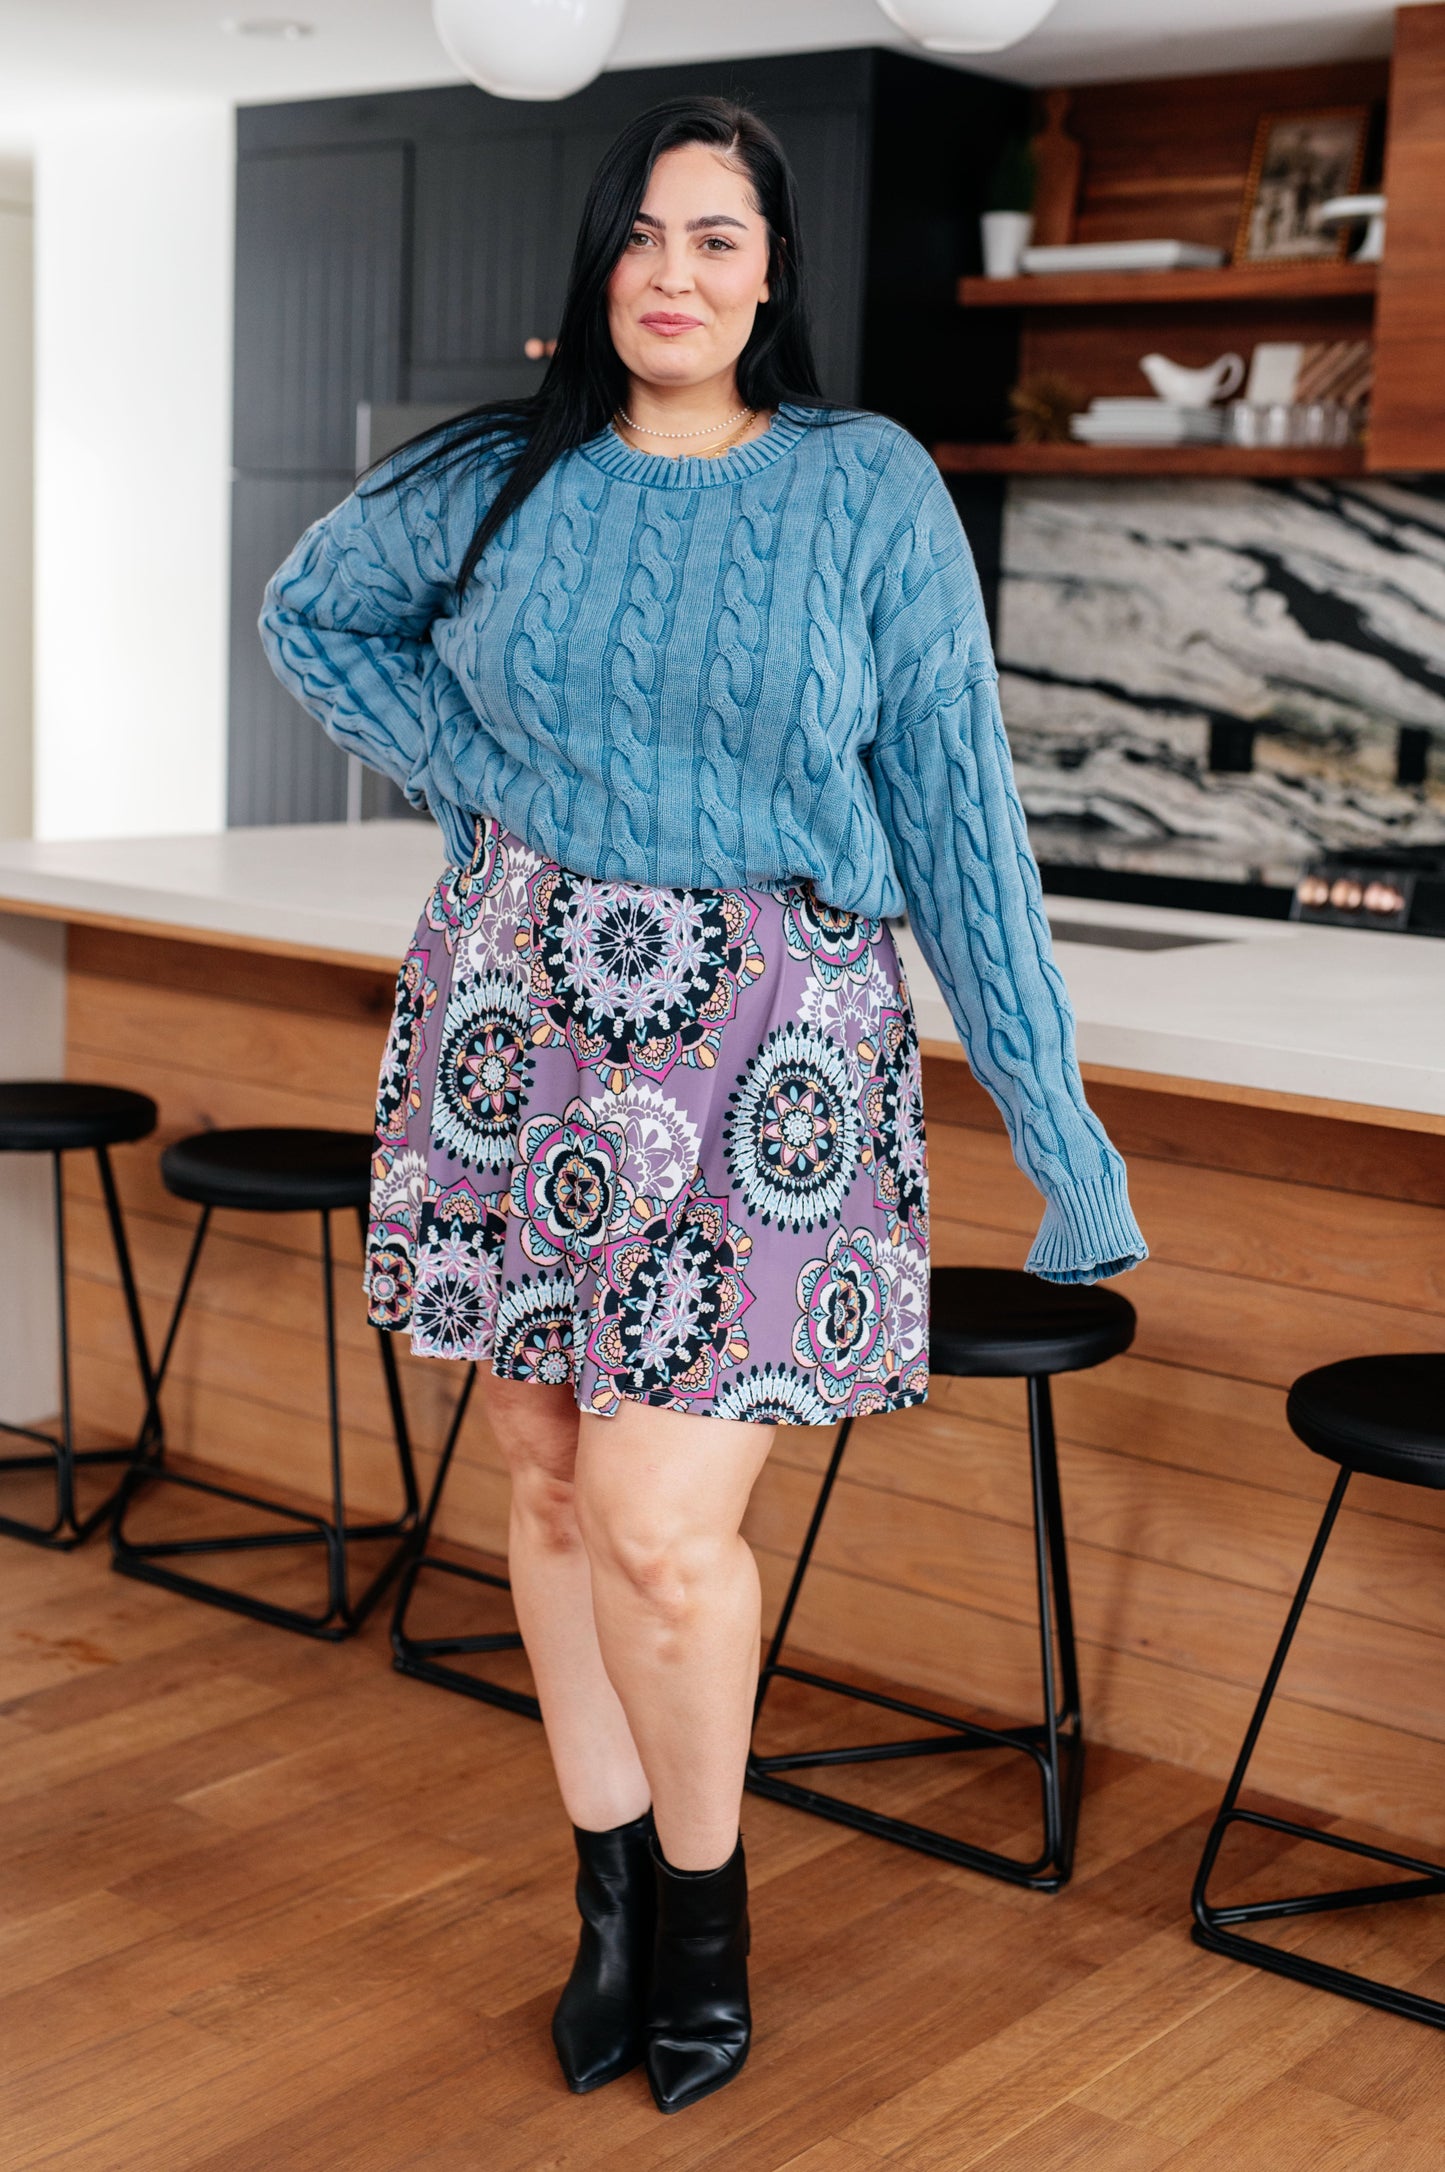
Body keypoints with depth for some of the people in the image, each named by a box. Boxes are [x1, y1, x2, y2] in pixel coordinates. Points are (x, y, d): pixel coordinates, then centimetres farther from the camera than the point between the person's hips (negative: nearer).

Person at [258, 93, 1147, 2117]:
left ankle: (704, 1891, 19)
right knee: (553, 1484, 10)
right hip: (521, 1014, 3)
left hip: (767, 1048, -3)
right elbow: (309, 616, 21)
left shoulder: (869, 488, -2)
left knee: (659, 1526, -9)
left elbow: (958, 805, -2)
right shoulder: (505, 477, 4)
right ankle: (612, 1890, 30)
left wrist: (1058, 1122, -4)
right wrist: (476, 768, 5)